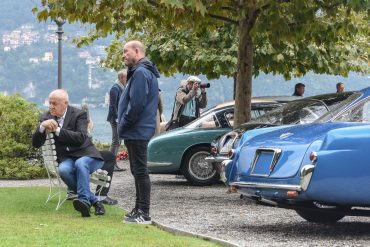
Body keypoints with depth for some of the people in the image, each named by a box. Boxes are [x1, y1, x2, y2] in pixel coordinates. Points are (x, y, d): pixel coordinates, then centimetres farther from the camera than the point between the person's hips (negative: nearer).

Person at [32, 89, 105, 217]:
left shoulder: (79, 114, -3)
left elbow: (81, 138, -18)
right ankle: (94, 201, -25)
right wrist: (42, 126, -16)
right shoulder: (46, 117, 8)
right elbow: (36, 144, 3)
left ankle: (84, 199, -42)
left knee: (80, 164, -37)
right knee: (63, 170, -31)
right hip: (67, 158, 3)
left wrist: (57, 130, -20)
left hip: (85, 155, -3)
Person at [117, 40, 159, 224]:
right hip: (137, 131, 11)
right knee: (138, 171, 14)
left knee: (140, 171, -8)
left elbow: (136, 104, -23)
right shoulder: (138, 72, 19)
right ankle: (139, 209, 21)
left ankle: (144, 214, -7)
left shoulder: (141, 73, -16)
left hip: (137, 132, -11)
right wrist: (124, 127, 15)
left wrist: (123, 125, -14)